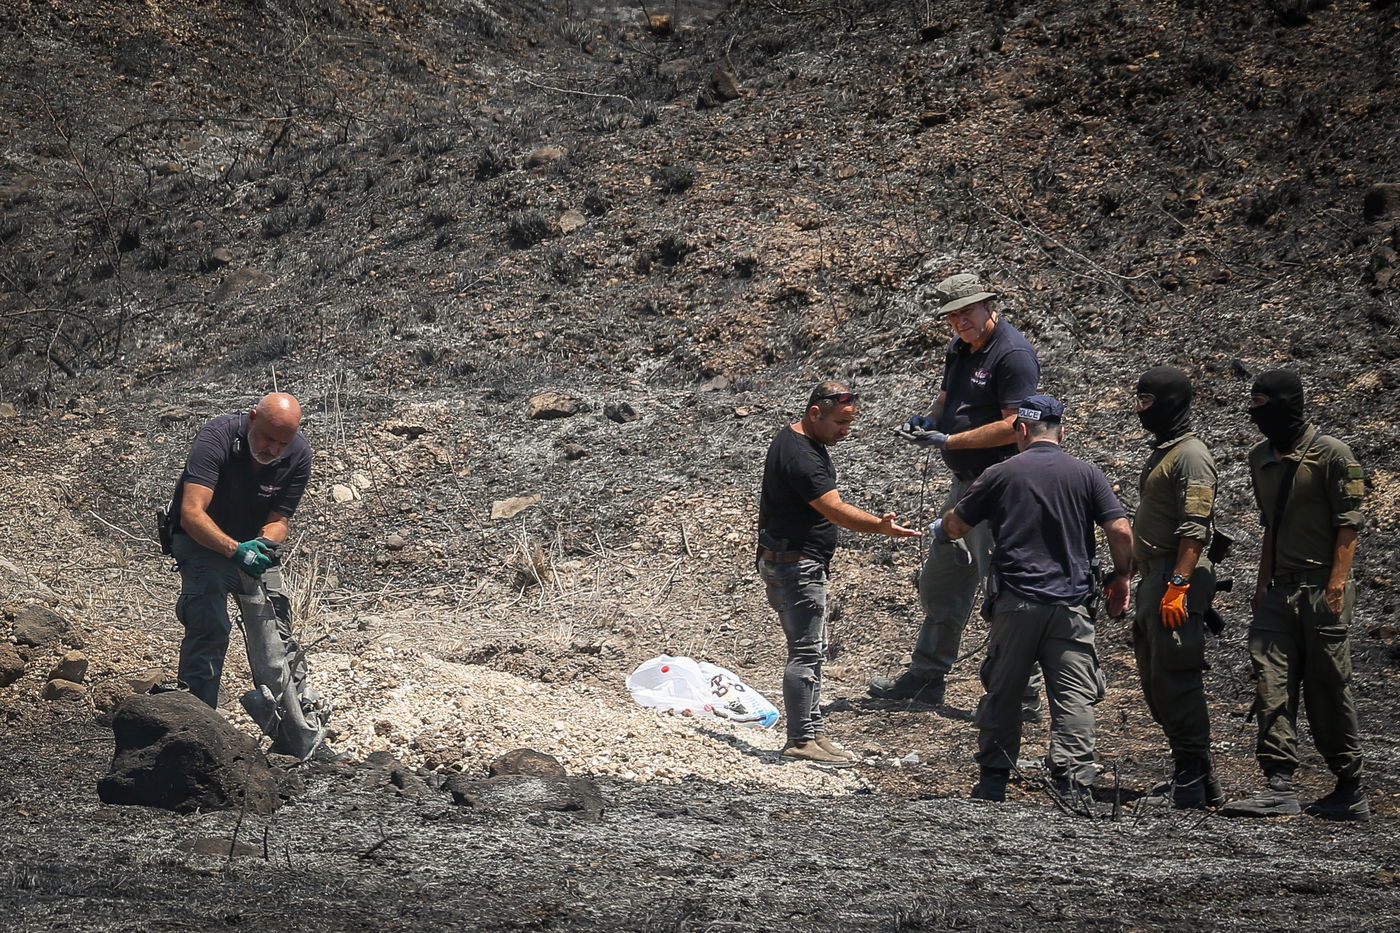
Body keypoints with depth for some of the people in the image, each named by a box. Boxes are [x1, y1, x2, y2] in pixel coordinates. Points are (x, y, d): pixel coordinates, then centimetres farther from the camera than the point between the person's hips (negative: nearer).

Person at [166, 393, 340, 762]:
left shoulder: (297, 455, -15)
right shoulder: (217, 438, -28)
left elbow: (278, 520, -9)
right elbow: (192, 513, -35)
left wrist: (265, 543, -33)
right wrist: (234, 549, -49)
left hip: (255, 543, 4)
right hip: (202, 542, -4)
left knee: (275, 641, -2)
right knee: (209, 629, -23)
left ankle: (304, 738, 2)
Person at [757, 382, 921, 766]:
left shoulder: (795, 439, 11)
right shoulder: (799, 456, -23)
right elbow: (835, 509, -33)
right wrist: (881, 526, -46)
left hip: (801, 563, 11)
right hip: (794, 567, -11)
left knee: (810, 650, 14)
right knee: (806, 651, -9)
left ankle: (813, 731, 18)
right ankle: (801, 741, -7)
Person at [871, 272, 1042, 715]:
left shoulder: (1012, 353, -17)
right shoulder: (959, 347, 12)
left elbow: (1013, 427, -23)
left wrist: (949, 441, -19)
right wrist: (929, 420, 3)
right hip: (965, 482, 10)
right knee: (939, 581, 18)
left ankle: (1023, 695, -2)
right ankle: (926, 676, 32)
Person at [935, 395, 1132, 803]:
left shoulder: (1001, 474, 2)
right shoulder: (1086, 474, 3)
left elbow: (955, 524, 10)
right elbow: (1120, 531, -4)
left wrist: (941, 532, 34)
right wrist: (1121, 578, 11)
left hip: (1015, 603, 0)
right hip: (1070, 603, 0)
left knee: (1002, 695, 11)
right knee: (1074, 697, -1)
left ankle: (993, 782, 15)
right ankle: (1073, 787, -11)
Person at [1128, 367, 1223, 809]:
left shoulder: (1191, 456, -12)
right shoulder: (1160, 452, 19)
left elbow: (1194, 529, -20)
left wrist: (1178, 585, -26)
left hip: (1179, 577, -11)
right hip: (1153, 576, 11)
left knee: (1176, 679, -11)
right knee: (1154, 681, 12)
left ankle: (1193, 783, -8)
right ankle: (1197, 778, 17)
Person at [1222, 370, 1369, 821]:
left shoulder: (1331, 454, -7)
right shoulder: (1261, 458, 15)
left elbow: (1349, 522, -10)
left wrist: (1336, 584, -17)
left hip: (1321, 588, -7)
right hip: (1280, 592, 7)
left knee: (1328, 690, -2)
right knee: (1271, 684, -6)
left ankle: (1351, 793, 8)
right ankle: (1280, 786, -10)